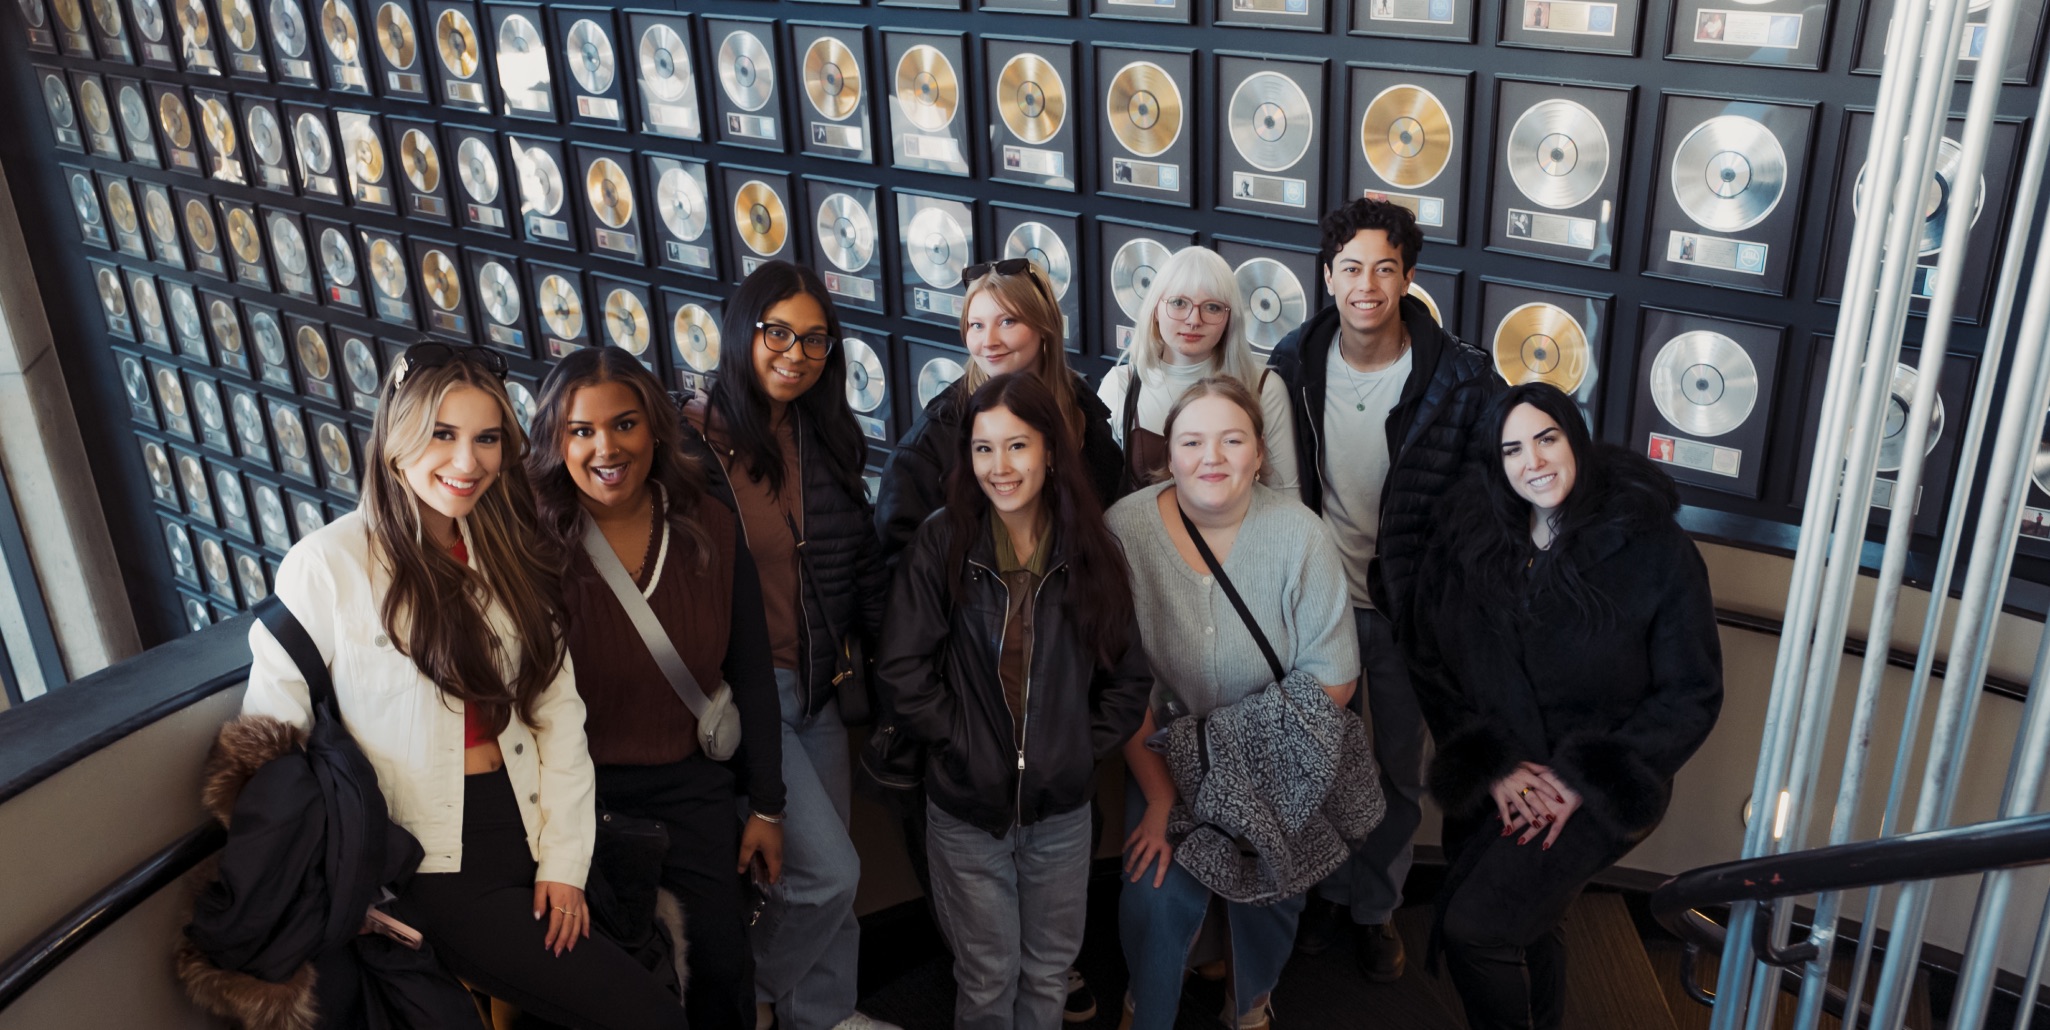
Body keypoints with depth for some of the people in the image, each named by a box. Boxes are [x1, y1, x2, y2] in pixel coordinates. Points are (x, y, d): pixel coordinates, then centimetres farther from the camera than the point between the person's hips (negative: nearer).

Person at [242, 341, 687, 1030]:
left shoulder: (509, 555, 8)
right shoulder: (326, 566, -10)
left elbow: (558, 709, 5)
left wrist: (565, 859, -2)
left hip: (532, 829, 6)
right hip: (437, 867, -5)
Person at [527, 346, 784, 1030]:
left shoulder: (710, 528, -7)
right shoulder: (534, 542, -15)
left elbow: (752, 674, 0)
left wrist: (766, 807, 4)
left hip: (694, 789, 2)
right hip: (581, 796, -2)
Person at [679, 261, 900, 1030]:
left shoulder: (830, 437, 6)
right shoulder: (697, 439, -14)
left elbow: (864, 563, 11)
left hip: (819, 685, 7)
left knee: (826, 874, 17)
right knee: (828, 870, -7)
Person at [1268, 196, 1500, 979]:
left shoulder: (1462, 379, -17)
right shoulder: (1293, 363, -8)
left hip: (1408, 609, -2)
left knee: (1398, 775, 15)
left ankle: (1375, 906, 39)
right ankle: (1330, 887, 43)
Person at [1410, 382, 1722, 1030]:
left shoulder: (1654, 548, -13)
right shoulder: (1465, 541, -3)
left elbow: (1692, 696, -9)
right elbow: (1433, 666, 1)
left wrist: (1585, 782, -15)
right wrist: (1492, 766, -11)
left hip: (1599, 792, -4)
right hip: (1494, 788, 4)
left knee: (1472, 926, -17)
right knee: (1526, 930, 17)